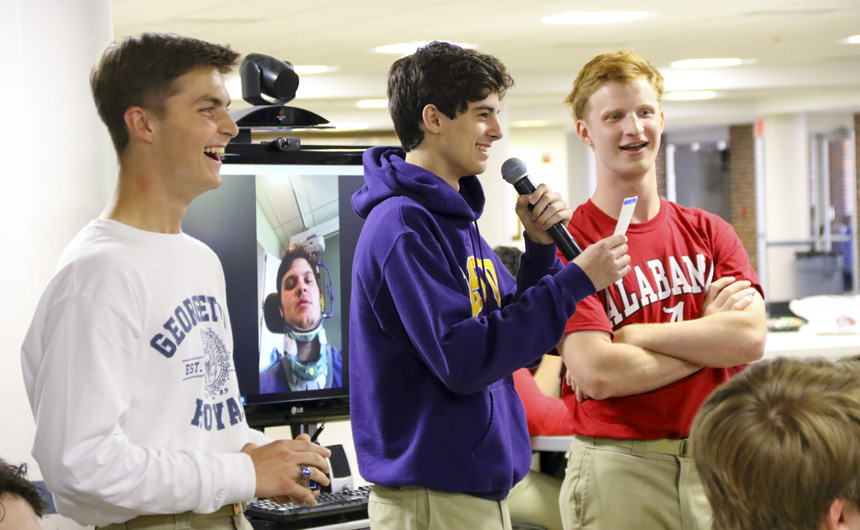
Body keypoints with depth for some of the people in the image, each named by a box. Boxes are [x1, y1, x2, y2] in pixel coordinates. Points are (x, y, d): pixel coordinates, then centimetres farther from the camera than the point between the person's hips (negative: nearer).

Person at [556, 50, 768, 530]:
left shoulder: (709, 233, 7)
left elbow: (752, 338, -8)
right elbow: (597, 374, -18)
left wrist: (631, 335, -14)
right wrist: (710, 335, -7)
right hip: (617, 471, -4)